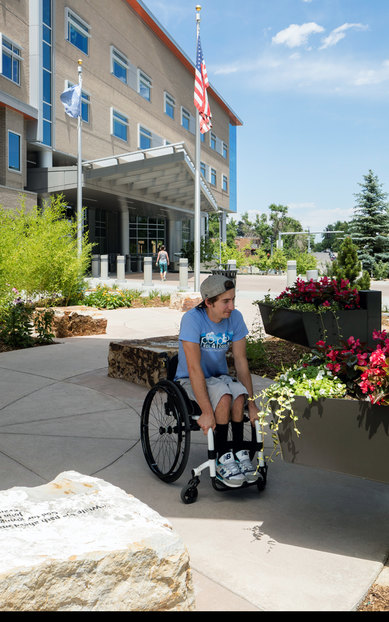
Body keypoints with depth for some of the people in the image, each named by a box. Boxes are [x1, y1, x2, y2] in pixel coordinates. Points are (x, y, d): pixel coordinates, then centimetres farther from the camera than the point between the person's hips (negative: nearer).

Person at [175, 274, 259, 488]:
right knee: (224, 394, -32)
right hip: (190, 381, -4)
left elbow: (241, 362, -6)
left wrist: (251, 402, -12)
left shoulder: (235, 317, -8)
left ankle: (239, 453, -14)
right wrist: (206, 412, -32)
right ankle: (223, 458, -18)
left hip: (220, 376, 4)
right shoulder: (192, 318, -22)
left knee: (239, 394, -29)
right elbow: (194, 369, -27)